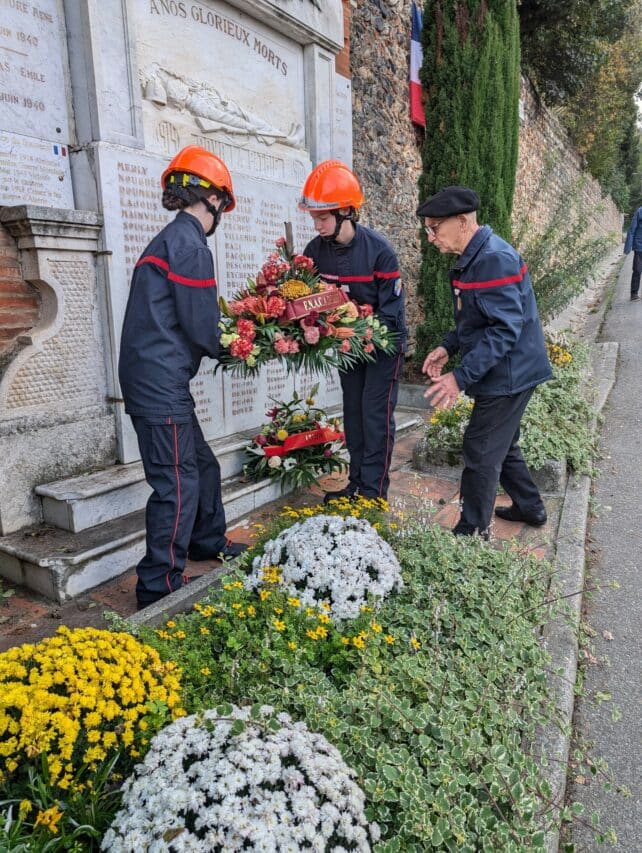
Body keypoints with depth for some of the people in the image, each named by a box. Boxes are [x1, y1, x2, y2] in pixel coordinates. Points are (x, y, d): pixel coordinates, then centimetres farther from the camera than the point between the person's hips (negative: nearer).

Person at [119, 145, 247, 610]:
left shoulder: (167, 240, 18)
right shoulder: (190, 245, -12)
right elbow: (202, 331, -14)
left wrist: (225, 338, 12)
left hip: (155, 382, 10)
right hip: (161, 385, -10)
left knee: (202, 464, 21)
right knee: (178, 483, -4)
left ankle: (209, 541, 39)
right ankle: (160, 587, 6)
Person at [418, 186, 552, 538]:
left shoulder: (494, 259, -23)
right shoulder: (473, 258, 9)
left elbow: (505, 329, -28)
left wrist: (461, 377, -31)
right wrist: (447, 347, 3)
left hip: (508, 374, -10)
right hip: (504, 374, 10)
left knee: (481, 453, -2)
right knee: (501, 444, 21)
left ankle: (472, 533, 12)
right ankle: (530, 508, 39)